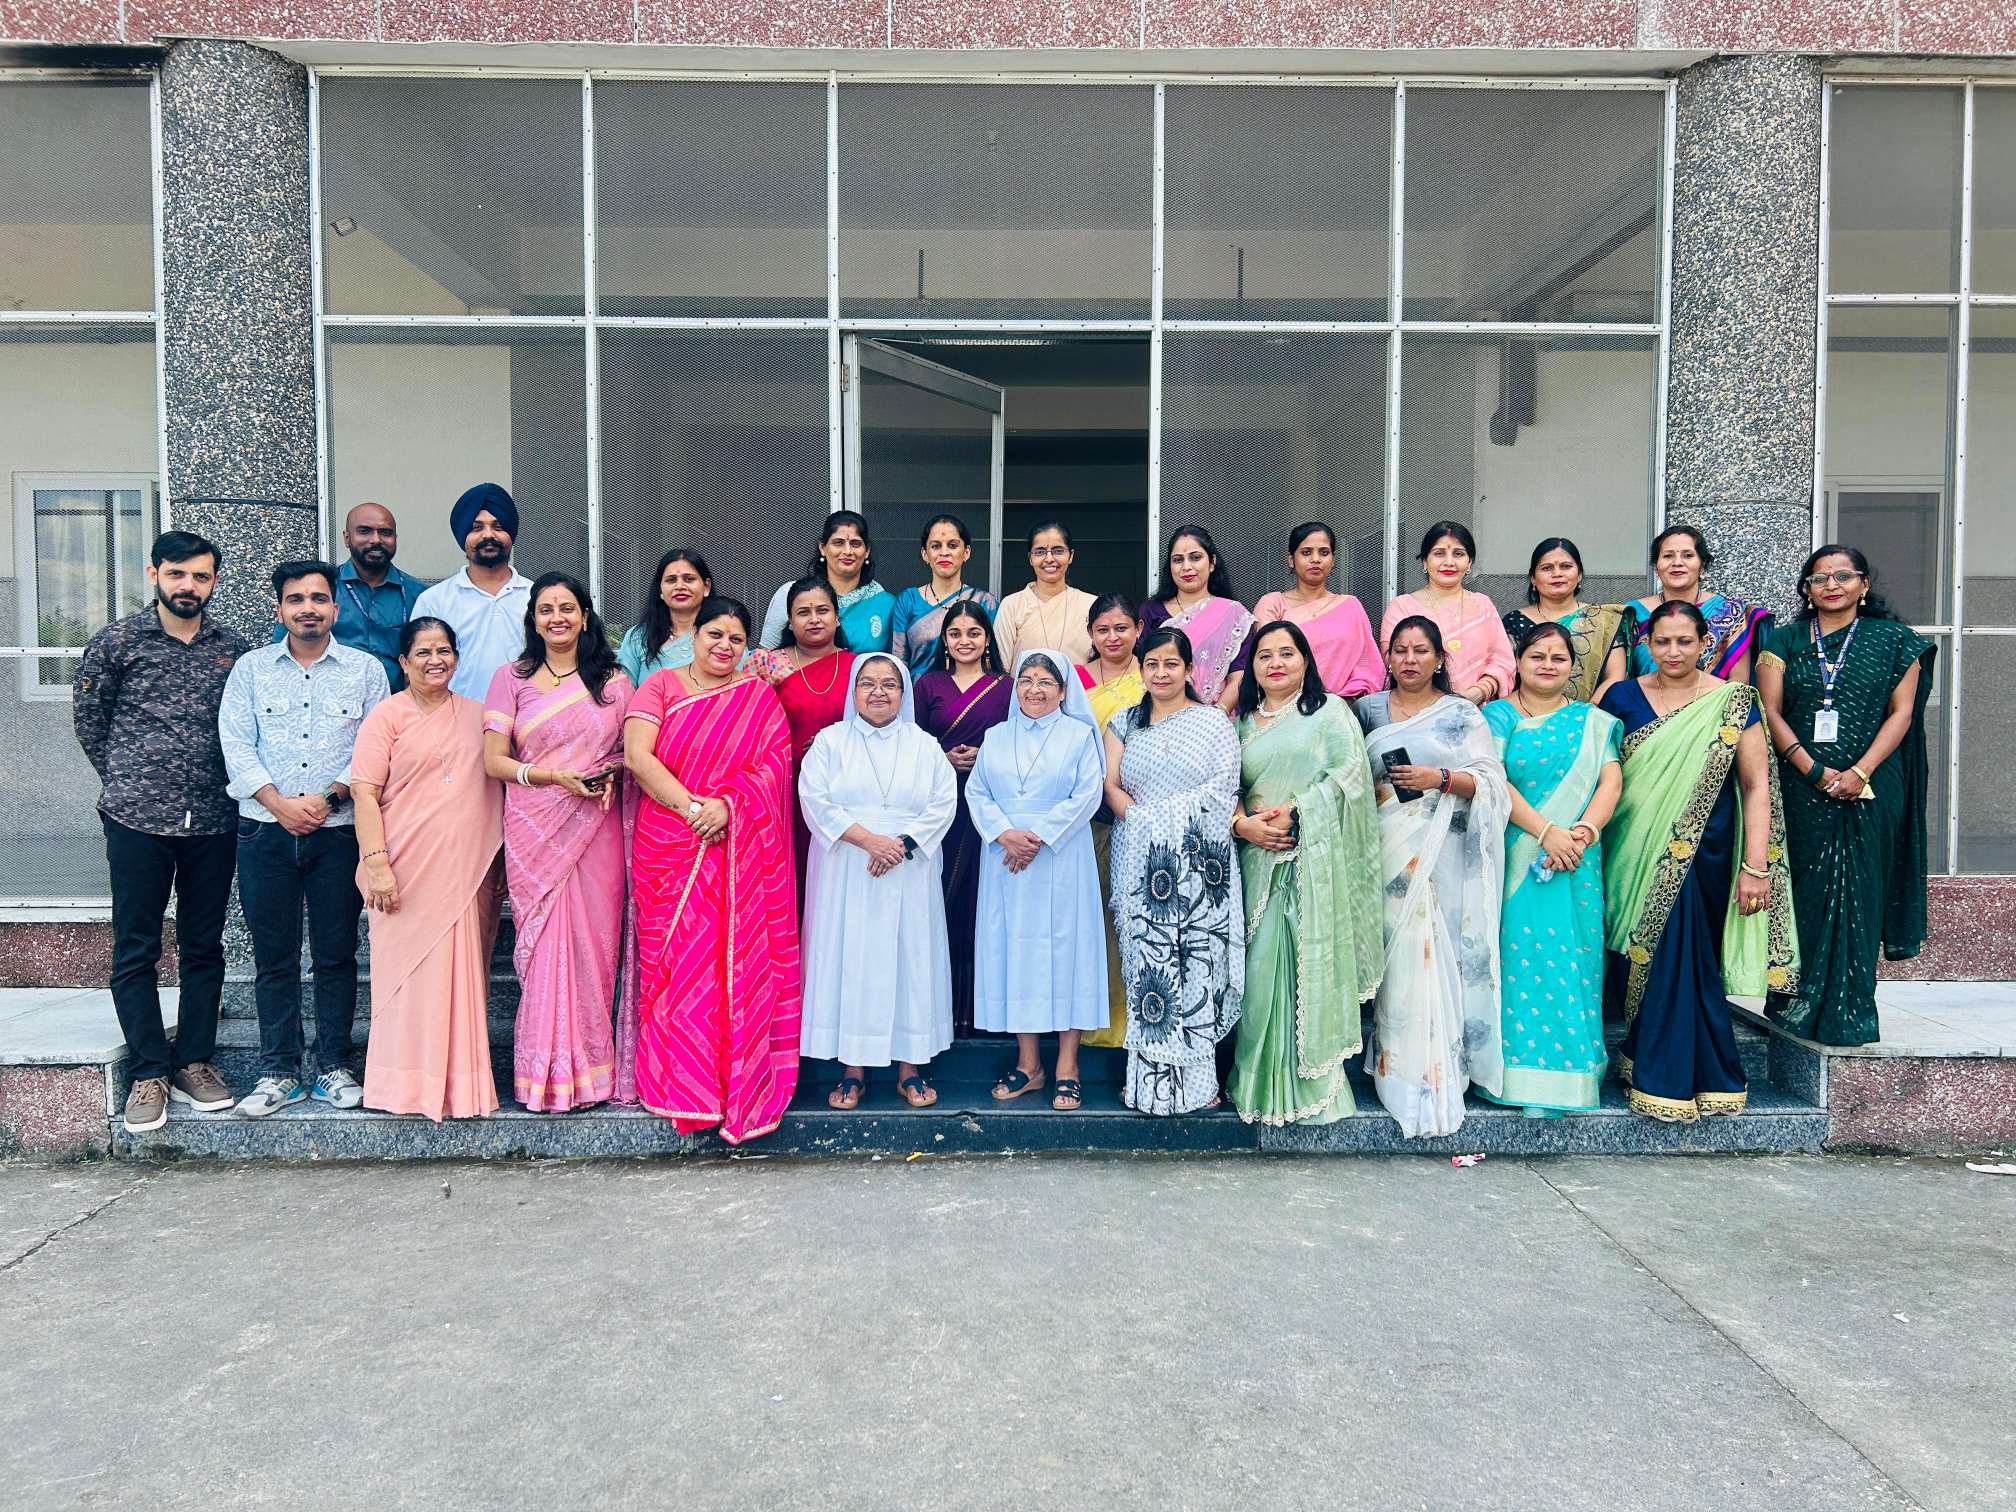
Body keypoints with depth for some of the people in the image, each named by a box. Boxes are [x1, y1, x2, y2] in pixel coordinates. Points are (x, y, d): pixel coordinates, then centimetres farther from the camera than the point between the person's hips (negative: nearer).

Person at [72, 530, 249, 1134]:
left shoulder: (231, 646, 6)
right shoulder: (118, 641, -1)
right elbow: (86, 717, 9)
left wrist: (227, 784, 8)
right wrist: (126, 781, 10)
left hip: (213, 820, 2)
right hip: (138, 820, -2)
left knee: (204, 948, 9)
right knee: (136, 951, 3)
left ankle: (194, 1063, 20)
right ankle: (150, 1074, 12)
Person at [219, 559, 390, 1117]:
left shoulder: (365, 669, 7)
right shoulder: (251, 668, 11)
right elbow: (236, 744, 2)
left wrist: (329, 797, -12)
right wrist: (279, 803, -10)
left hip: (339, 832, -1)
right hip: (265, 832, 1)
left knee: (336, 955, 3)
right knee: (274, 957, 5)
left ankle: (333, 1068, 12)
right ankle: (279, 1073, 12)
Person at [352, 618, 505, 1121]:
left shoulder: (477, 716, 14)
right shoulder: (387, 716, 2)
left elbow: (496, 788, 20)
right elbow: (364, 792, -5)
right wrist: (376, 861, -14)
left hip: (468, 873, 3)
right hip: (409, 871, -3)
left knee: (463, 975, 6)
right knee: (409, 971, -1)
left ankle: (462, 1080, 14)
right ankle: (409, 1083, 8)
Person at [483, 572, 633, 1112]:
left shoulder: (614, 681, 12)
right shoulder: (511, 679, 8)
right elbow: (493, 760, 2)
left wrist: (611, 773, -7)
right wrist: (554, 776, -13)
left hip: (597, 829, 1)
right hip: (534, 829, -1)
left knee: (592, 943, 0)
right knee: (542, 944, -3)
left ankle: (591, 1069, 9)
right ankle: (546, 1074, 5)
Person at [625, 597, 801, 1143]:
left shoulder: (760, 697, 10)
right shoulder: (660, 687, 7)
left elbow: (773, 764, -1)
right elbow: (638, 755, -6)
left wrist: (726, 804, -16)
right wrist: (691, 806, -15)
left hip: (740, 850, 1)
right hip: (668, 848, 0)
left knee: (740, 962, -1)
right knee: (675, 960, 0)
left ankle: (741, 1085, 9)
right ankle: (681, 1086, 10)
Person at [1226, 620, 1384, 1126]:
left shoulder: (1330, 710, 7)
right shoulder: (1242, 721, 17)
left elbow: (1349, 772, -4)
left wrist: (1294, 812, -11)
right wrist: (1241, 822, -8)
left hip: (1316, 856, -3)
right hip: (1260, 858, 3)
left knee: (1313, 962, -4)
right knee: (1260, 965, -1)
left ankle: (1315, 1078, 5)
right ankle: (1264, 1081, 8)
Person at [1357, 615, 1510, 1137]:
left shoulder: (1462, 714, 6)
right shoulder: (1368, 710, 14)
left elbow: (1490, 781, -1)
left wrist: (1440, 778, -14)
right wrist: (1374, 788, -1)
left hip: (1439, 855, -2)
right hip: (1385, 850, 2)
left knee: (1432, 953, -8)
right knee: (1391, 952, -1)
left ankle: (1435, 1076, -1)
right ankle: (1394, 1068, 8)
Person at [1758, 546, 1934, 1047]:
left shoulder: (1894, 641, 8)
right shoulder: (1784, 643, 8)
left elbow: (1901, 712, 2)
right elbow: (1770, 712, 0)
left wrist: (1860, 772, -12)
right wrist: (1814, 770, -12)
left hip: (1870, 790, 0)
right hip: (1802, 791, 0)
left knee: (1859, 893, 2)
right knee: (1806, 891, -1)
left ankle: (1851, 1013, 8)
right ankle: (1796, 1004, 6)